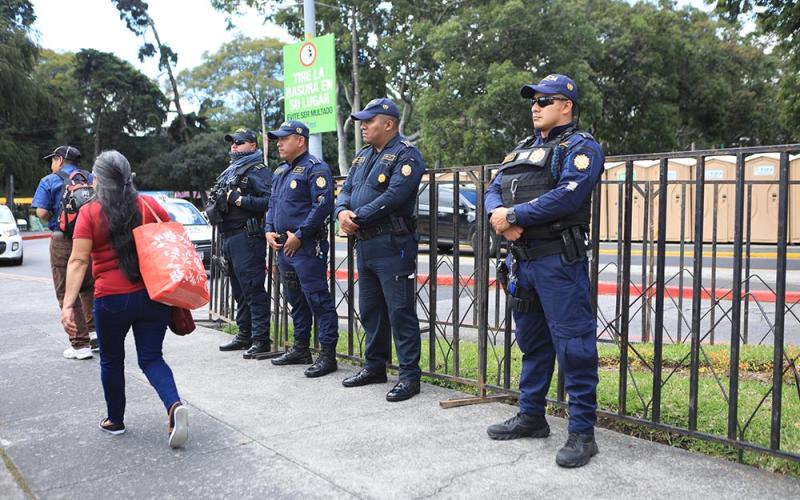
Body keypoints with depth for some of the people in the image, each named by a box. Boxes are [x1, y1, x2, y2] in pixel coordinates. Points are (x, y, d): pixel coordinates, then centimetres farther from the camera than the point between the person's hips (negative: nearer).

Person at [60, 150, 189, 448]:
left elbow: (78, 261, -12)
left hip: (112, 300, -2)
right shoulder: (149, 205, 1)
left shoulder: (89, 213, -5)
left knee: (112, 360, 19)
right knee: (151, 358, 9)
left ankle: (115, 420, 31)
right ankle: (174, 406, -15)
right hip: (154, 296, 2)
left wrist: (68, 305, -14)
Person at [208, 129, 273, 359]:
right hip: (228, 236, 10)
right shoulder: (229, 171, 22)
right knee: (239, 289, 15)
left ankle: (260, 339, -5)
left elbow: (268, 201, -20)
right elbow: (218, 200, 31)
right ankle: (244, 335, 25)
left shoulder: (258, 170, -7)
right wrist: (215, 207, 11)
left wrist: (240, 200, -21)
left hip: (247, 237, -10)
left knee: (253, 289, -9)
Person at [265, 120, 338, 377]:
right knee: (295, 299, 16)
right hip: (283, 247, 10)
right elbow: (272, 204, 25)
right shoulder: (280, 171, 20)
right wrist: (269, 230, 7)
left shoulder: (315, 168, -9)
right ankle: (300, 349, 28)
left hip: (307, 247, -10)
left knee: (318, 299, -8)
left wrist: (299, 235, -18)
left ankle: (328, 354, -2)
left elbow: (323, 205, -19)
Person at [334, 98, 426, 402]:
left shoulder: (406, 155, -9)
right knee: (370, 309, 16)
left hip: (392, 245, -9)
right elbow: (346, 190, 16)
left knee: (399, 311, -5)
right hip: (364, 244, 9)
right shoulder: (364, 155, 18)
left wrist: (357, 217, -16)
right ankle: (375, 367, 29)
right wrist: (342, 212, -7)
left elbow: (393, 196, -21)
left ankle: (410, 375, 3)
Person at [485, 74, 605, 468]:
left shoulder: (580, 147, -4)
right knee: (531, 341, 16)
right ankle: (531, 416, 29)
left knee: (573, 345, -4)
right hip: (522, 260, 8)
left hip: (560, 261, -8)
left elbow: (566, 196, -20)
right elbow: (494, 192, 12)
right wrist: (499, 215, -11)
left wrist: (514, 215, -17)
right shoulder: (522, 150, 20)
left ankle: (582, 432, 5)